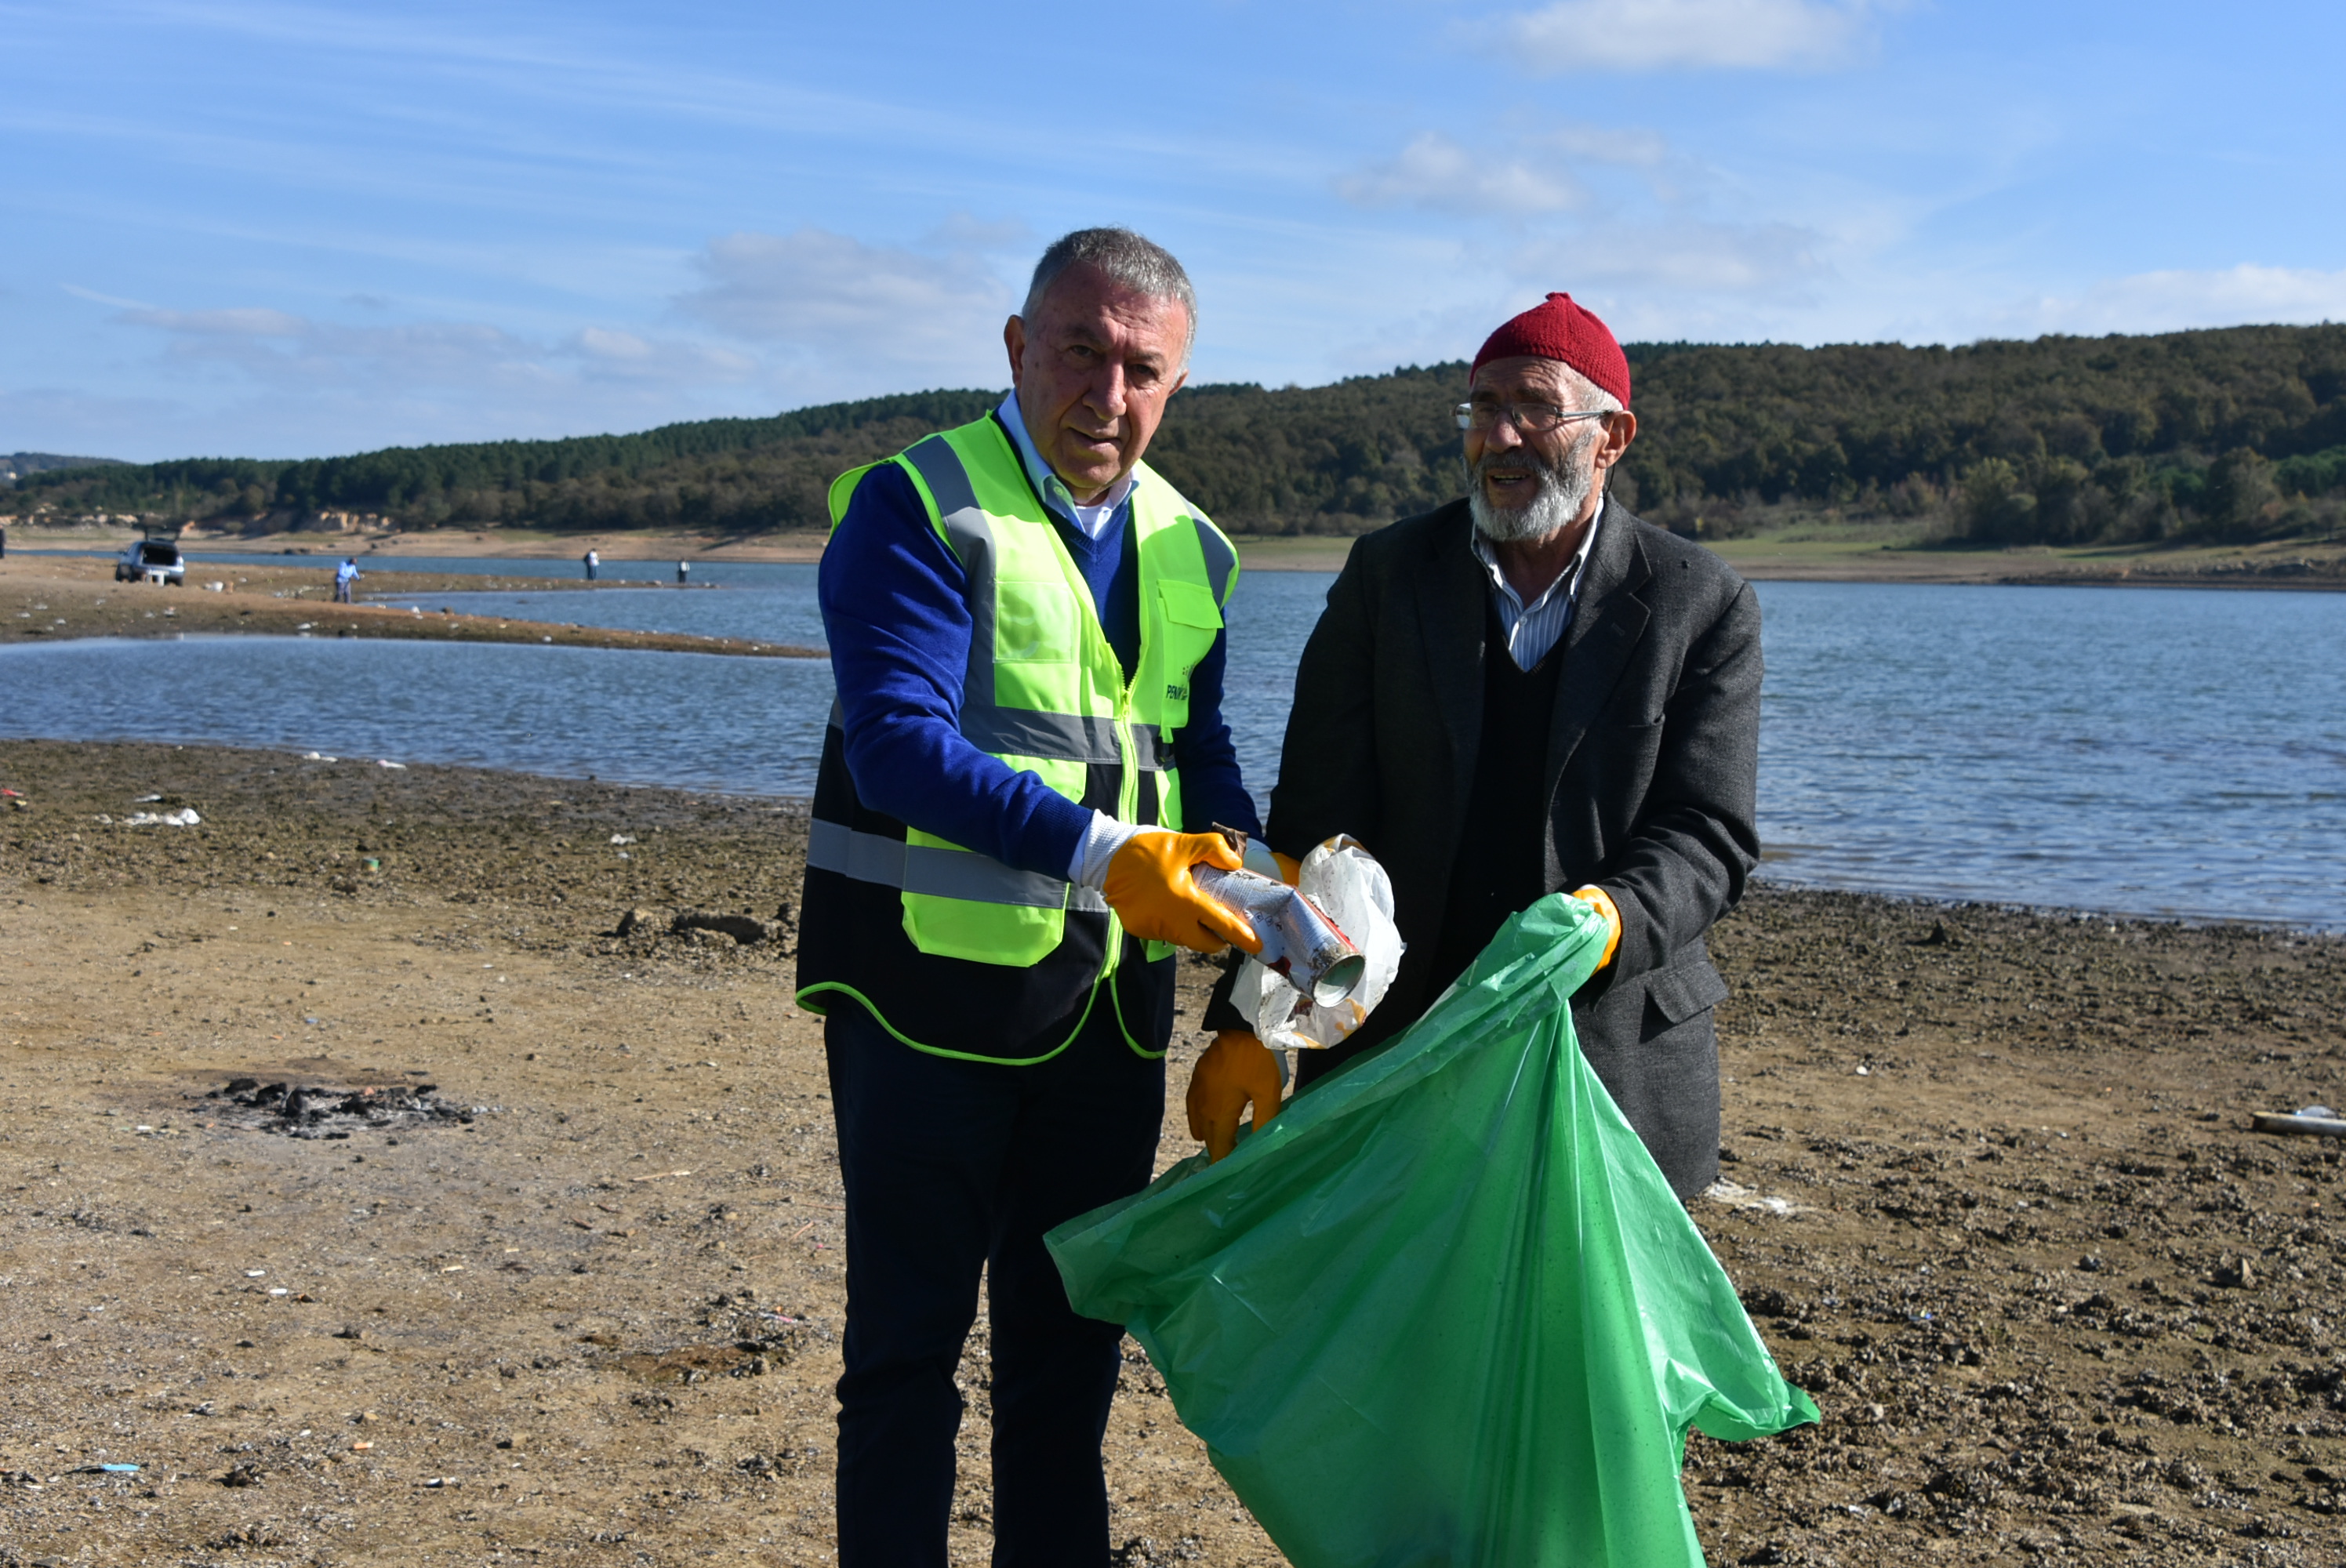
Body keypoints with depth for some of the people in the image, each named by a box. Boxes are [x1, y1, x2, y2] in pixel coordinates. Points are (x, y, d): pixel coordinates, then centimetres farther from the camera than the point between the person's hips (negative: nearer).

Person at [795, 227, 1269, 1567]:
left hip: (1110, 998, 6)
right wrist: (1099, 851, -33)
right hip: (934, 989, -6)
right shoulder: (917, 508, -11)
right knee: (911, 1341, 5)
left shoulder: (1189, 550, 10)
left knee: (1073, 1339, 17)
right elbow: (901, 744, -23)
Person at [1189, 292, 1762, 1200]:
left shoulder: (1702, 606, -1)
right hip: (1389, 1039, 1)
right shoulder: (1387, 573, 3)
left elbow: (1708, 836, -5)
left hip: (1613, 1050, -1)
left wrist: (1609, 919, -27)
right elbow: (1316, 813, 1)